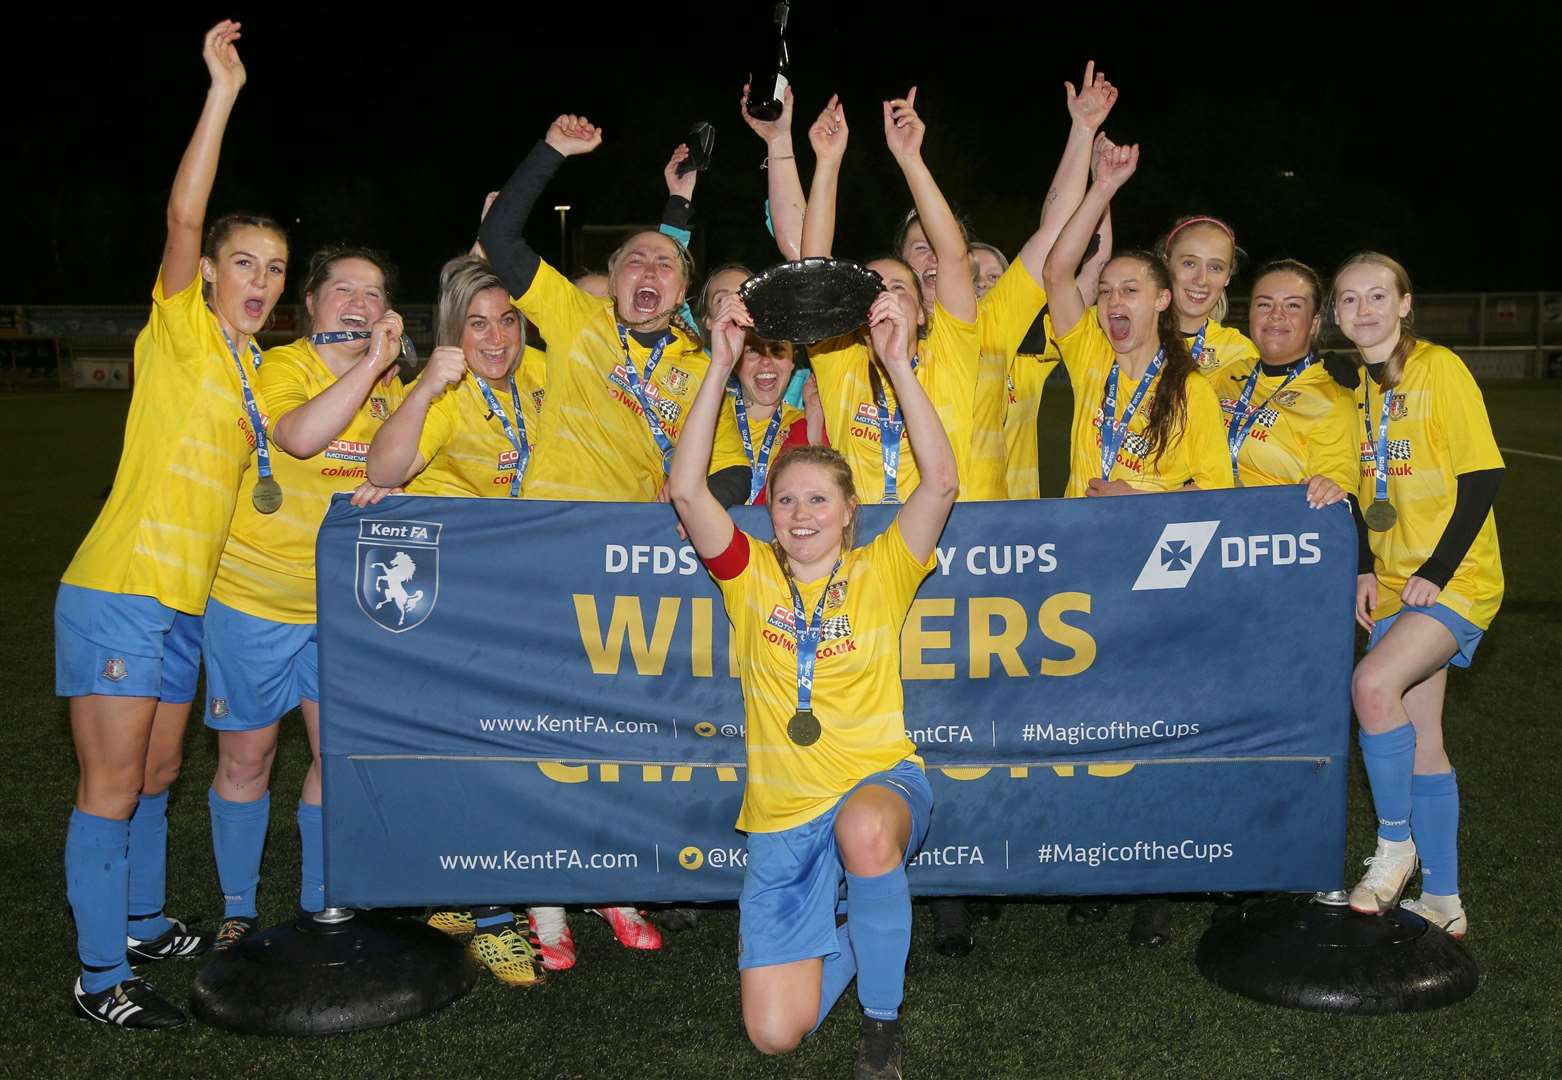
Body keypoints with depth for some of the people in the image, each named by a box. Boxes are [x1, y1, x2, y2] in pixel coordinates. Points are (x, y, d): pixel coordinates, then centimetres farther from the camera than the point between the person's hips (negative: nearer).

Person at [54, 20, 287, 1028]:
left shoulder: (253, 367, 14)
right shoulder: (181, 329, -6)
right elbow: (183, 216, -19)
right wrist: (223, 92, -21)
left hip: (186, 601, 7)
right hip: (120, 591, -7)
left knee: (157, 774, 19)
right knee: (112, 784, -3)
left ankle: (144, 924, 34)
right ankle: (100, 975, 5)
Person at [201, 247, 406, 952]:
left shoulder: (387, 386, 7)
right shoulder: (282, 366, -11)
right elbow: (297, 436, -31)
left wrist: (386, 489, -14)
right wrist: (370, 364, -31)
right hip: (252, 596, -4)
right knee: (247, 760, 6)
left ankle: (317, 903, 22)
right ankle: (238, 911, 23)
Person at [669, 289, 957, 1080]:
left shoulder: (880, 571, -1)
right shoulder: (752, 577, 2)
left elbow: (941, 479, -15)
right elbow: (686, 488, -10)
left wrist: (897, 362, -19)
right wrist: (720, 367, -14)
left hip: (880, 779, -1)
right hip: (781, 815, 2)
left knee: (866, 831, -41)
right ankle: (848, 941, 28)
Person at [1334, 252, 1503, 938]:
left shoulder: (1439, 369, -10)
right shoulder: (1359, 390, 10)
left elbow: (1483, 476, -13)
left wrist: (1438, 571, -17)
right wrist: (1366, 570, 2)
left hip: (1456, 580, -7)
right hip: (1394, 586, 7)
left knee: (1374, 683, -27)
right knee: (1420, 743, 9)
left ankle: (1395, 845, -6)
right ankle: (1441, 902, 20)